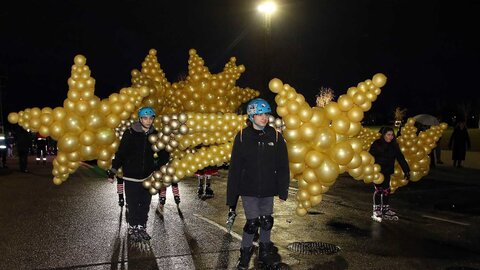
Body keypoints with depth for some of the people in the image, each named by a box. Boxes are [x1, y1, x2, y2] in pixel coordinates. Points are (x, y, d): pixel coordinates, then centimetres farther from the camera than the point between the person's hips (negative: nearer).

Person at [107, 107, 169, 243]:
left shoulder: (155, 135, 1)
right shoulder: (130, 133, -10)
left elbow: (164, 154, 14)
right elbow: (120, 153, -8)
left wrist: (157, 166, 5)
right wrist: (112, 171, -8)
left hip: (148, 177, 3)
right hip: (131, 176, -3)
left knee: (145, 205, 10)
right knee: (132, 205, 2)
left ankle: (142, 228, 24)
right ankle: (133, 229, 18)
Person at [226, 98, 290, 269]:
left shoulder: (275, 136, -2)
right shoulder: (242, 137, -6)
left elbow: (283, 166, 1)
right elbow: (234, 168, -5)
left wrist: (283, 191, -2)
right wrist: (231, 197, -6)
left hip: (268, 190, 2)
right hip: (248, 189, -2)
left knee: (267, 222, 11)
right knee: (252, 223, -3)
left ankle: (265, 253, 33)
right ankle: (245, 254, 20)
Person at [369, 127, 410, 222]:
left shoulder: (393, 146, 3)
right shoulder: (376, 144, -12)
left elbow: (400, 158, 4)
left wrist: (406, 170, 0)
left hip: (387, 172, 5)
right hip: (377, 171, -5)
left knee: (386, 190, 10)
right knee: (378, 190, -3)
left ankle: (386, 209, 21)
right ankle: (376, 211, 5)